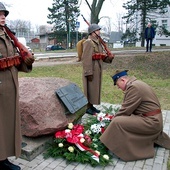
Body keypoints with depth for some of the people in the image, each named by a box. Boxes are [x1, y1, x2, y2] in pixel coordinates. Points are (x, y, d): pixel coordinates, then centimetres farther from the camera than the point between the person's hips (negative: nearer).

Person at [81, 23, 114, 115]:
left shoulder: (98, 42, 15)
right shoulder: (88, 42, -15)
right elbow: (86, 59, -21)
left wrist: (108, 58, 0)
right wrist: (88, 73, -23)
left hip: (97, 70, 9)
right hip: (91, 70, -9)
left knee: (95, 88, 15)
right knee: (90, 89, 0)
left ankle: (91, 105, 27)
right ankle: (87, 107, 12)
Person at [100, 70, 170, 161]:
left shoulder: (134, 87, -20)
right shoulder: (136, 84, 11)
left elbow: (125, 110, -19)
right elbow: (128, 108, 14)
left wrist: (113, 120, -4)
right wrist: (116, 117, 11)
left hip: (151, 122, -10)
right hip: (154, 120, 10)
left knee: (118, 122, -19)